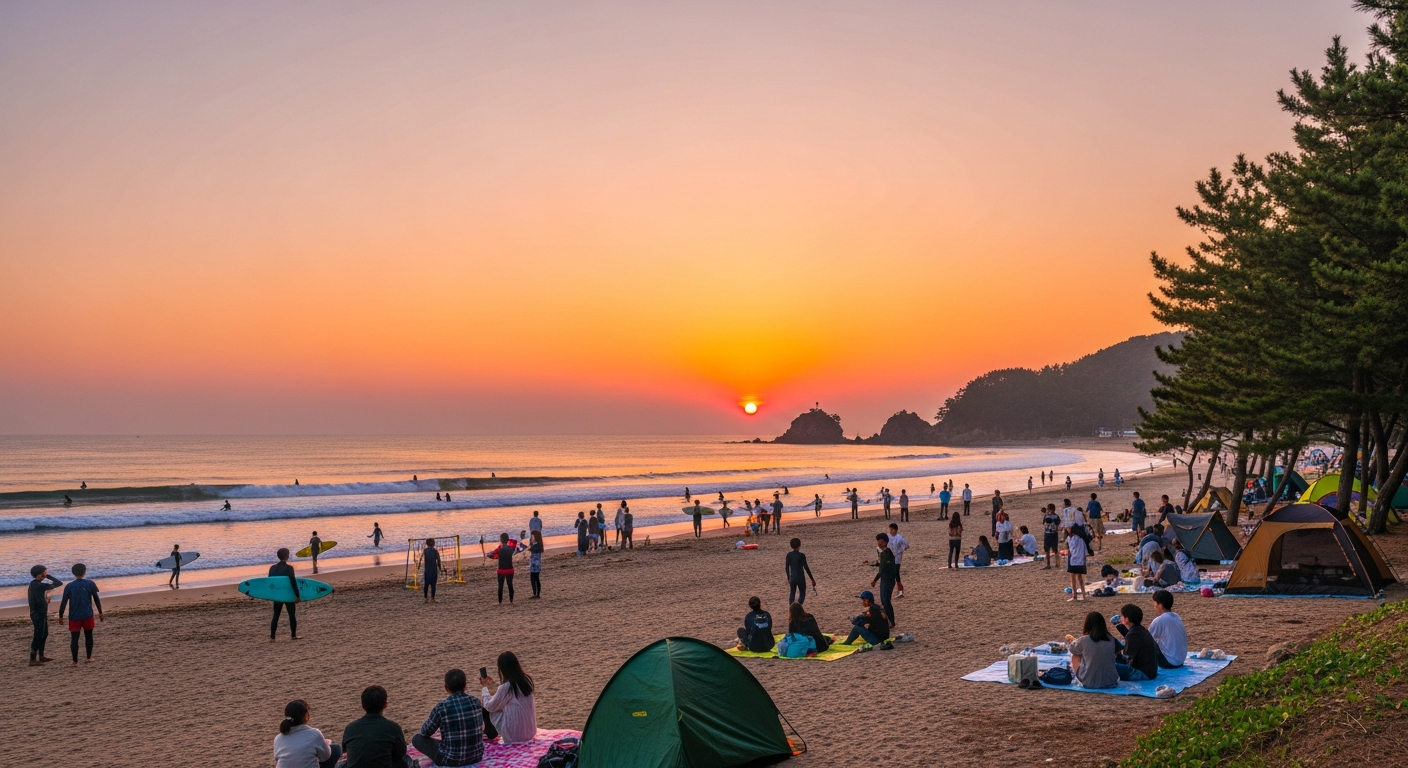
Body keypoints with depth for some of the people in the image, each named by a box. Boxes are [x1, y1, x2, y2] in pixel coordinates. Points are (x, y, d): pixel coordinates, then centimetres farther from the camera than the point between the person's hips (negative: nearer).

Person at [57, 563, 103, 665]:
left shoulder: (69, 586, -6)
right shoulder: (90, 584, -5)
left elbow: (64, 602, -5)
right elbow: (96, 599, 1)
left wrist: (60, 616, 6)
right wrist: (100, 612, 11)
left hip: (74, 617, -1)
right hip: (87, 616, 1)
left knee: (74, 639, 4)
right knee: (88, 636, 16)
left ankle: (75, 661, 3)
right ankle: (89, 658, 22)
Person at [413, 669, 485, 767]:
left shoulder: (441, 708, -17)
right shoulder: (476, 702, -4)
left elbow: (425, 732, 0)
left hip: (452, 760, -6)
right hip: (477, 756, 6)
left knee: (417, 738, 13)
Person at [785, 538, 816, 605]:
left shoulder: (789, 555, -1)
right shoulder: (801, 555, -14)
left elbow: (786, 567, 6)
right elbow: (806, 568, -14)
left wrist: (788, 578, 20)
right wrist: (812, 579, -9)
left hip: (792, 577, 4)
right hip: (800, 578, -4)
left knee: (792, 594, 14)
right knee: (802, 594, 7)